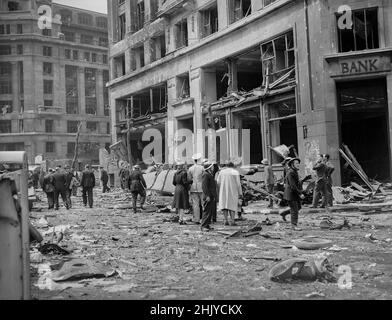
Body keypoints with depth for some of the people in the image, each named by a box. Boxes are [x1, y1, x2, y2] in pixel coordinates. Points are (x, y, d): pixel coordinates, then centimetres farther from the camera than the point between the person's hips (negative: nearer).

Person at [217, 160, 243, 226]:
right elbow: (238, 183, -7)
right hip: (233, 191, -2)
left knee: (225, 205, 8)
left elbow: (218, 182, 1)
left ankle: (226, 220, -3)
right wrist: (240, 193, -3)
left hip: (223, 191, 2)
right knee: (232, 205, 5)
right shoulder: (236, 172, -3)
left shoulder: (221, 172, 5)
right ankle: (232, 220, -6)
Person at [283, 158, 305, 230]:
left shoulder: (294, 171, 11)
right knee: (294, 210, -4)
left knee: (298, 207, 17)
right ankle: (294, 225, 3)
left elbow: (285, 180, 24)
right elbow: (293, 185, -26)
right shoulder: (291, 173, -20)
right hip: (291, 194, -10)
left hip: (296, 193, 10)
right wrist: (300, 194, -26)